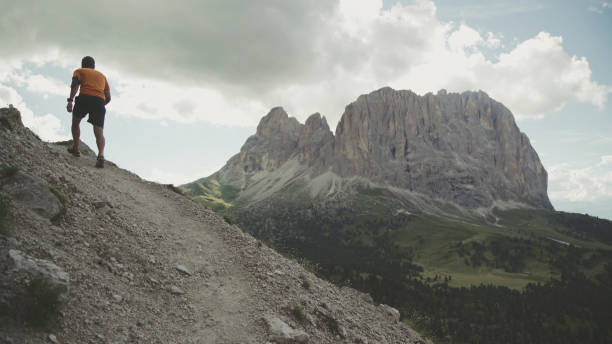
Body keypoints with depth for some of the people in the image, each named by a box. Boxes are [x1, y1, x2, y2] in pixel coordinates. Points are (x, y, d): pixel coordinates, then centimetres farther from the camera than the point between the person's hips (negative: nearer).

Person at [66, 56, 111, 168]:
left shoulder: (79, 71, 21)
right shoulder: (102, 76, 32)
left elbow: (75, 84, -2)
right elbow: (108, 97, 23)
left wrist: (70, 100, -13)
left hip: (85, 97, -2)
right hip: (100, 101, 2)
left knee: (75, 122, 26)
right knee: (99, 133, -6)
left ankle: (75, 149, 29)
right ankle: (101, 155, -30)